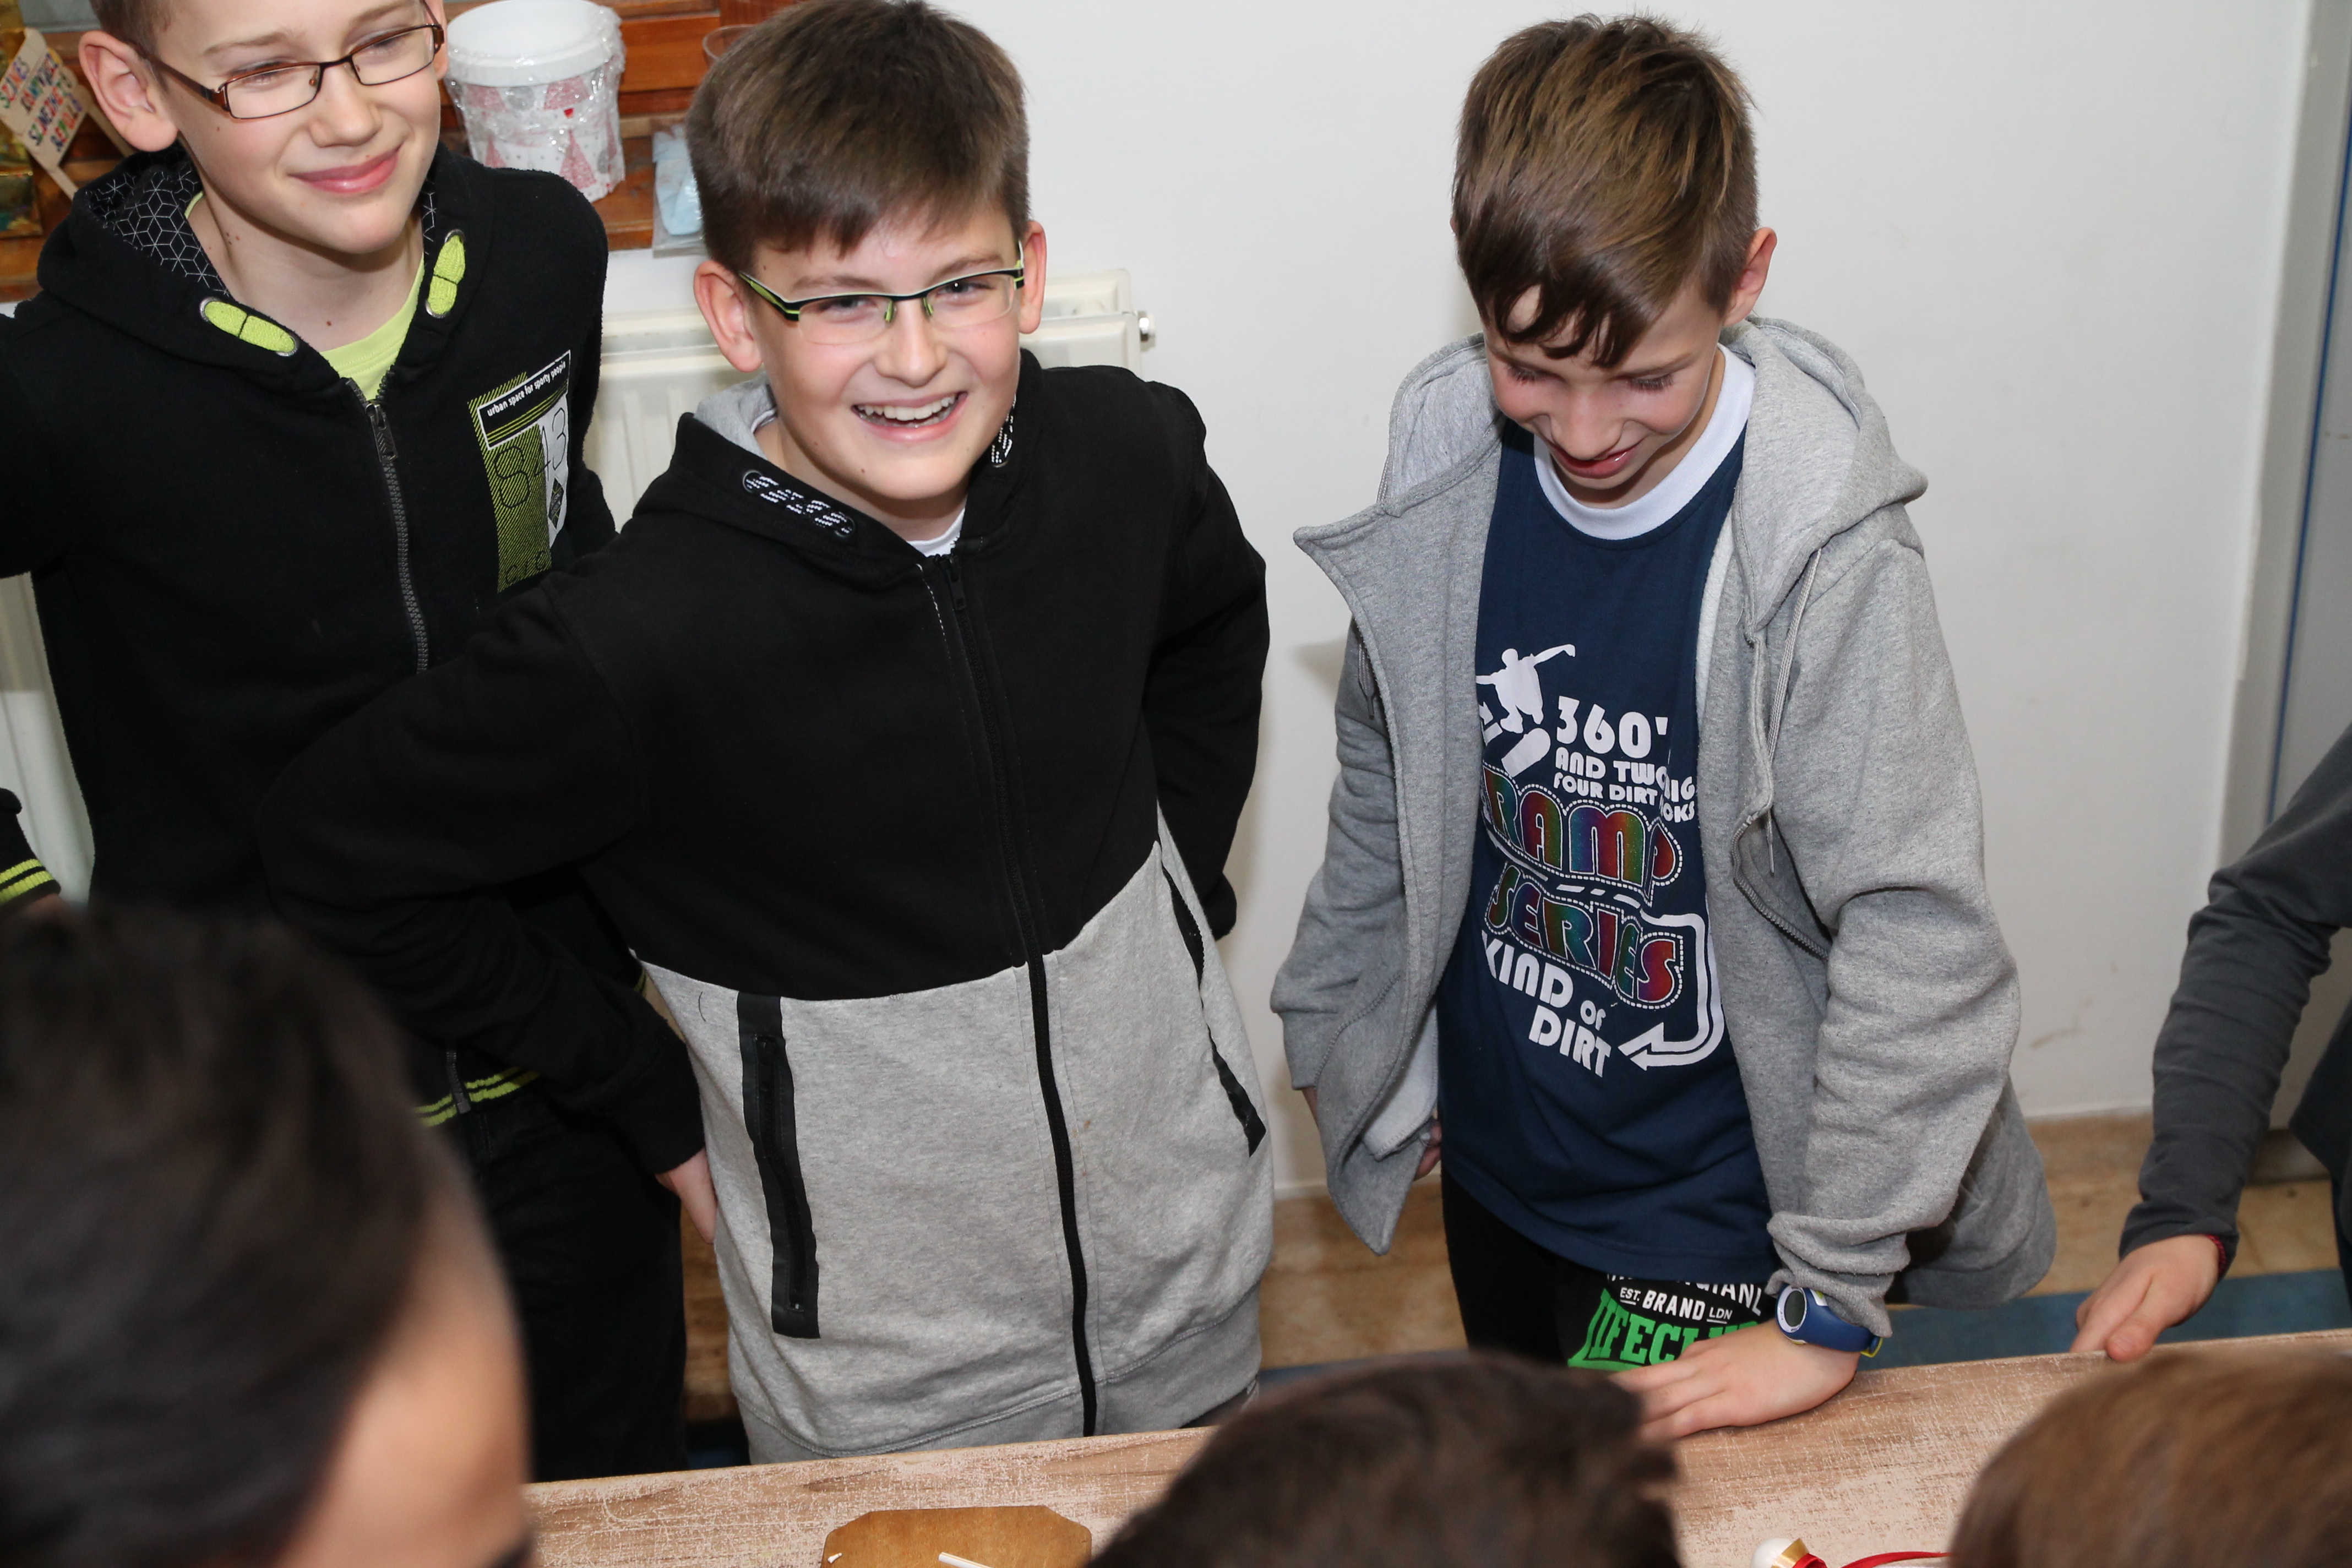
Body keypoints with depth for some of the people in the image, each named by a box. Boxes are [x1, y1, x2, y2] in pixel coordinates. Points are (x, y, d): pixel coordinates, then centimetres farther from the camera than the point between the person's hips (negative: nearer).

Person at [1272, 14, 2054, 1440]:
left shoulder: (1820, 545, -26)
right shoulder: (1450, 466, -10)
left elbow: (1922, 940, -25)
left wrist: (1832, 1306, -22)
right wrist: (1358, 1050, 12)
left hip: (1716, 1213, -5)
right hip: (1495, 1165, 5)